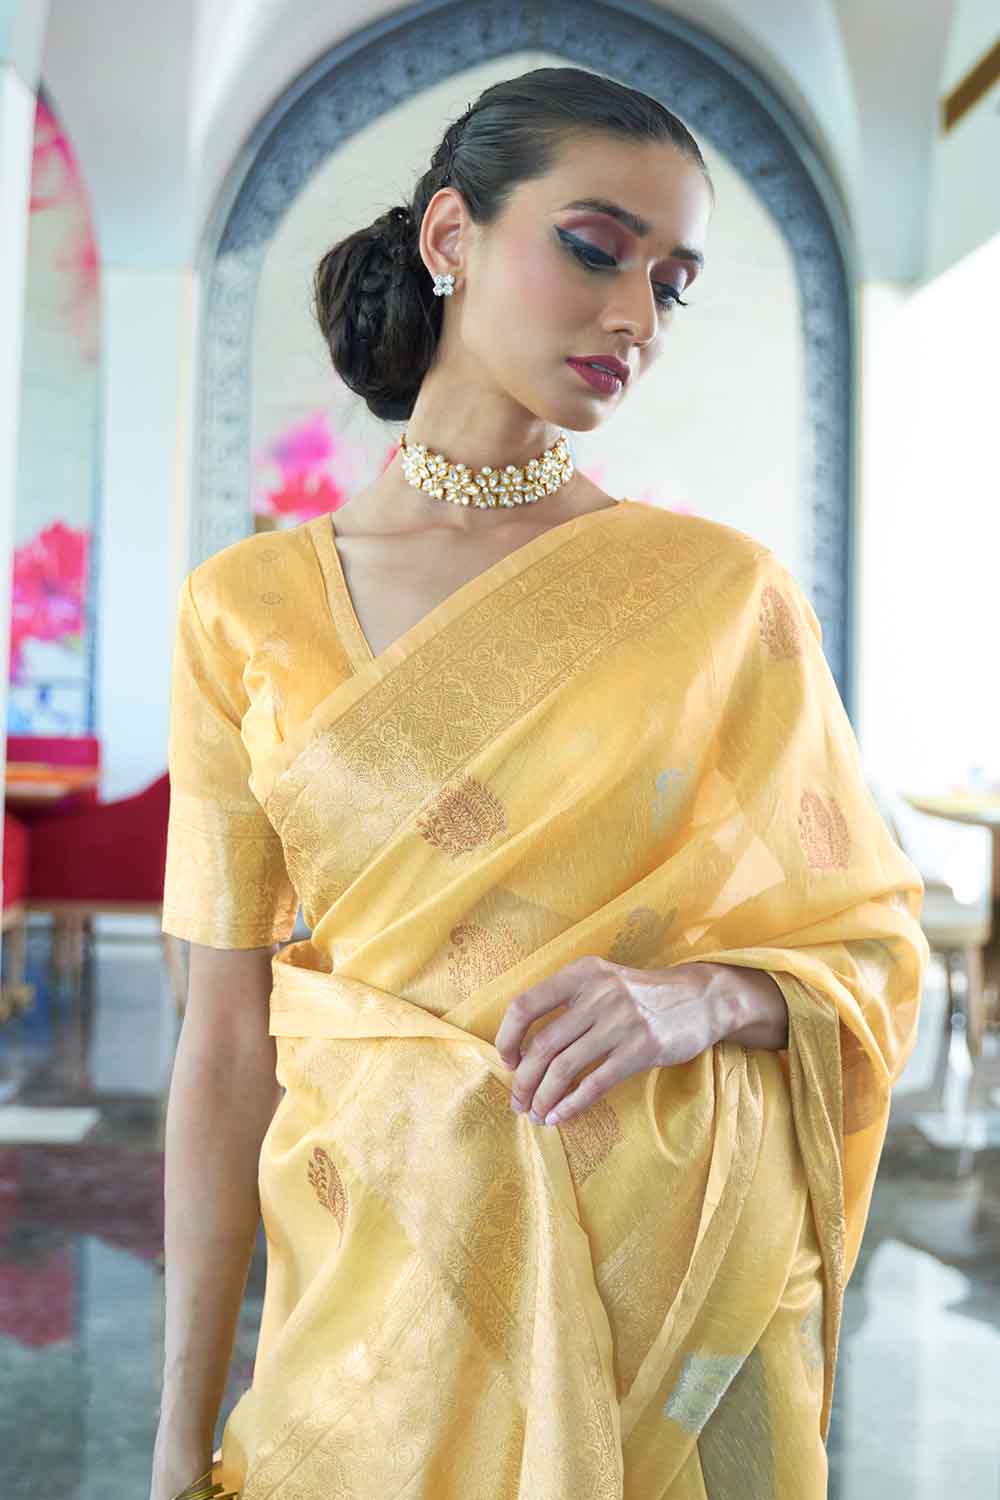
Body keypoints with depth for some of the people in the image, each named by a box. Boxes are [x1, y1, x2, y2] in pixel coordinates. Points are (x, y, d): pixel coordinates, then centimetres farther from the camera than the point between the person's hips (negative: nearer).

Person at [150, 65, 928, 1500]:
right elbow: (226, 1037, -3)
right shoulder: (249, 610, -3)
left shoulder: (725, 588, -5)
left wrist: (701, 996, -20)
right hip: (379, 1272, 1)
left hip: (681, 1266, 0)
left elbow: (871, 947, 2)